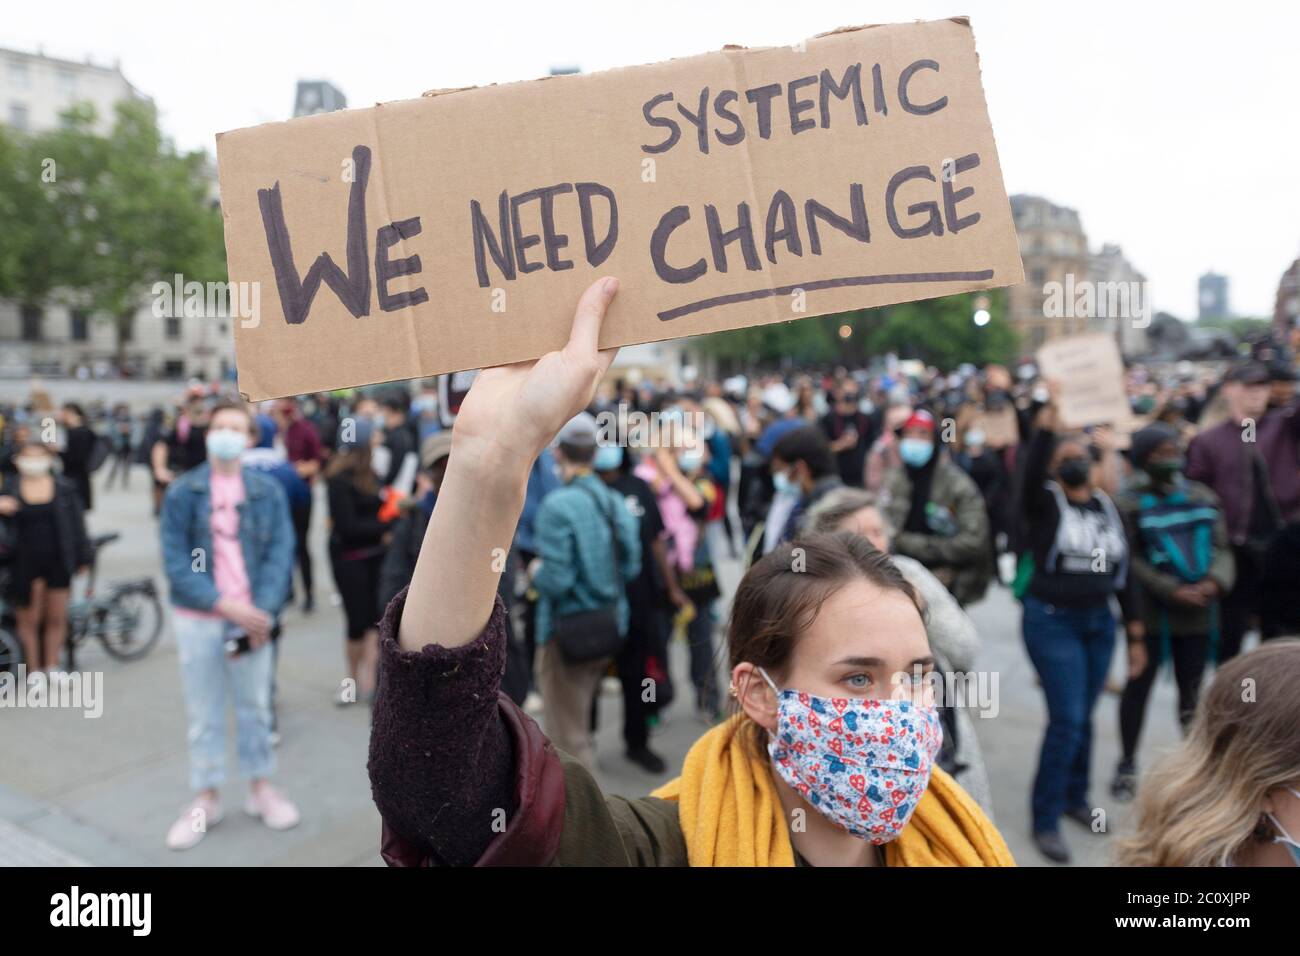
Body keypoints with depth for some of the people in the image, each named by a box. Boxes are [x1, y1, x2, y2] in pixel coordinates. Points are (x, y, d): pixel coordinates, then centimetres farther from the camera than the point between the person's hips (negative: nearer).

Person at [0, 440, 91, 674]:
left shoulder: (64, 487, 2)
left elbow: (76, 524, 6)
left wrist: (83, 558, 5)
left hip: (58, 561, 1)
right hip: (24, 564, -1)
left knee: (57, 618, 9)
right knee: (29, 619, 5)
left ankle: (52, 665, 25)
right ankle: (33, 669, 18)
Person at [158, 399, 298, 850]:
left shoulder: (267, 491, -1)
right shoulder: (182, 492, -4)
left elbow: (280, 554, -5)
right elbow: (175, 560, -8)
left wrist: (263, 611, -17)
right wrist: (223, 603, -18)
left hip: (252, 616, 1)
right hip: (197, 618, -1)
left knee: (255, 706, 13)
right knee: (203, 712, 10)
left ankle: (261, 788, 28)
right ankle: (205, 799, 23)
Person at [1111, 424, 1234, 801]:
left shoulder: (1203, 498, 9)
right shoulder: (1129, 505, -7)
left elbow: (1221, 547, 7)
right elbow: (1131, 562, -11)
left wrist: (1215, 580, -12)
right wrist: (1173, 591, -19)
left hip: (1198, 614, 4)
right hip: (1150, 613, -4)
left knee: (1192, 688, 12)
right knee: (1139, 685, 4)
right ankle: (1128, 764, 18)